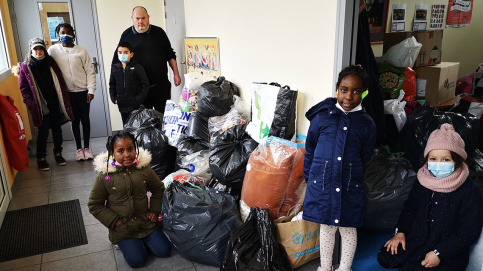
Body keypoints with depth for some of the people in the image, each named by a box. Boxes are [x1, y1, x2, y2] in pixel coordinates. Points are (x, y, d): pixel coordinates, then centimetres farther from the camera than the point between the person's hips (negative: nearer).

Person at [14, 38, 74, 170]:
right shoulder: (25, 67, -2)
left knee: (57, 130, 10)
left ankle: (58, 154, 27)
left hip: (55, 104, 3)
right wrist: (31, 104, -11)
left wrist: (64, 99, 4)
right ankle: (41, 158, 16)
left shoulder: (51, 62, 7)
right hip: (41, 107, -3)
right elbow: (24, 89, -2)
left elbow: (60, 82, 10)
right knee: (43, 132, 0)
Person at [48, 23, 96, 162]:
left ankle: (86, 147, 20)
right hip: (67, 92, 1)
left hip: (82, 91, 0)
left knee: (85, 119, 6)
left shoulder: (81, 50, -2)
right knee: (75, 120, 8)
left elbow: (90, 71, -1)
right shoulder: (53, 50, 1)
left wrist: (91, 90, -7)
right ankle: (79, 149, 19)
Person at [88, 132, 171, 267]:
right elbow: (94, 205, -4)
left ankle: (142, 239, 25)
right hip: (122, 226, -2)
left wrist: (155, 210, 1)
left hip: (145, 221, 3)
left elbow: (159, 189, 10)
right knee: (136, 260, -10)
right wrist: (114, 221, -11)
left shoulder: (144, 168, -7)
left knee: (163, 251, -1)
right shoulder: (104, 176, -14)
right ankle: (121, 241, 19)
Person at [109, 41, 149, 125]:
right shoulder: (114, 68, 7)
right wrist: (114, 98, 4)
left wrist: (139, 99, -13)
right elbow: (112, 85, 16)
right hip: (122, 106, 4)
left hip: (136, 106, -4)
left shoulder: (137, 68, -6)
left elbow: (145, 85, -6)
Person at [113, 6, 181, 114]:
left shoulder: (158, 32, 5)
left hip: (160, 84, 0)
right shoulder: (126, 34, 6)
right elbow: (117, 59, 12)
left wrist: (176, 74, 5)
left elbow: (170, 55, 11)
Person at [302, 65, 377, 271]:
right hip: (322, 182, 0)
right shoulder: (322, 116, -3)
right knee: (326, 227, 16)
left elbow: (365, 157, 7)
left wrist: (351, 174, 8)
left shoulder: (366, 124, -2)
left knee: (348, 229, 14)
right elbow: (310, 148, 7)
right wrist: (310, 175, 9)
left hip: (350, 185, 0)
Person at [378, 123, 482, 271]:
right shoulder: (423, 180, -1)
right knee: (384, 257, -2)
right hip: (417, 238, 6)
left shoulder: (470, 191, -17)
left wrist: (439, 253, -20)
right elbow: (410, 208, 13)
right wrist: (400, 232, -2)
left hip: (449, 250, -5)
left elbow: (469, 231, -15)